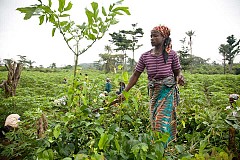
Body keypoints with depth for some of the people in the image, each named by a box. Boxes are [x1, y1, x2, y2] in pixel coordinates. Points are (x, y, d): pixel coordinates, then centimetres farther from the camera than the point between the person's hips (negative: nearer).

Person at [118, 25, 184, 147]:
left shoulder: (172, 54, -5)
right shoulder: (145, 56, 0)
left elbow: (177, 73, 5)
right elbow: (135, 75, 3)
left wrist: (179, 78, -20)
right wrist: (125, 92, -1)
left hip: (168, 91, -3)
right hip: (153, 91, 3)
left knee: (162, 121, -8)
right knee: (154, 121, 9)